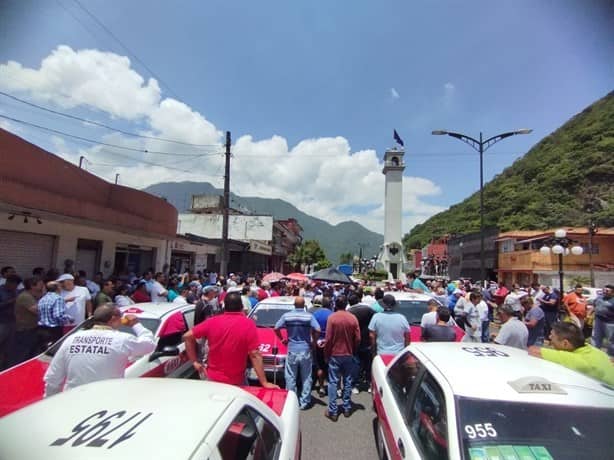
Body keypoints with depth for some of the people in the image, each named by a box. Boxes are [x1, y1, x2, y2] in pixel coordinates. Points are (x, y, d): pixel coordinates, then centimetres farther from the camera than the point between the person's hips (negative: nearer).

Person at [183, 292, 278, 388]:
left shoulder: (212, 321, -6)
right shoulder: (248, 324, -16)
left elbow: (187, 336, -2)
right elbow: (255, 355, -17)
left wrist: (195, 362, 4)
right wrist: (264, 383, -12)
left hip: (212, 378, 3)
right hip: (236, 382, -2)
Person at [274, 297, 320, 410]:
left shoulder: (287, 315, -5)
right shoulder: (309, 316, -9)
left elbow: (276, 328, -5)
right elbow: (318, 330, -17)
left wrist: (282, 339, 9)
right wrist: (314, 342, 0)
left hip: (292, 350, 0)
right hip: (306, 350, 0)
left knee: (290, 378, 13)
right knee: (306, 378, 13)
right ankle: (304, 402, 19)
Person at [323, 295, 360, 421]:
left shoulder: (332, 317, -12)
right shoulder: (353, 318, -6)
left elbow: (328, 339, -12)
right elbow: (358, 339, -3)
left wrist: (326, 354, 0)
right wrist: (353, 351, 12)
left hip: (334, 354, -2)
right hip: (349, 354, 2)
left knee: (333, 383, 6)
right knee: (348, 382, 14)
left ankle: (333, 411, 10)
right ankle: (347, 408, 24)